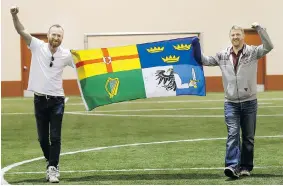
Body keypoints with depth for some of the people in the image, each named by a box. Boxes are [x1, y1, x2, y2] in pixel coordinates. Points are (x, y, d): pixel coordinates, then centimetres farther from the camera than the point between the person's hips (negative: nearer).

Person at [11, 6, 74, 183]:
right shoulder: (37, 46, -5)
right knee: (42, 137, 10)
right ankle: (51, 162, 31)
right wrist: (15, 15, -27)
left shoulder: (66, 54, -2)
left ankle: (53, 168, 4)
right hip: (40, 99, 1)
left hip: (57, 100, -1)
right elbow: (22, 31, -12)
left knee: (55, 137, -3)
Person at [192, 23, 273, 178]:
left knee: (248, 137, 8)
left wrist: (259, 29, -22)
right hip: (231, 103, 1)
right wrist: (195, 49, 5)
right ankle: (232, 166, -22)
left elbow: (268, 47, -16)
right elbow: (205, 60, 16)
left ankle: (245, 167, 18)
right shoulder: (223, 55, 7)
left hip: (249, 102, -1)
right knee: (233, 133, -13)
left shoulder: (252, 52, -2)